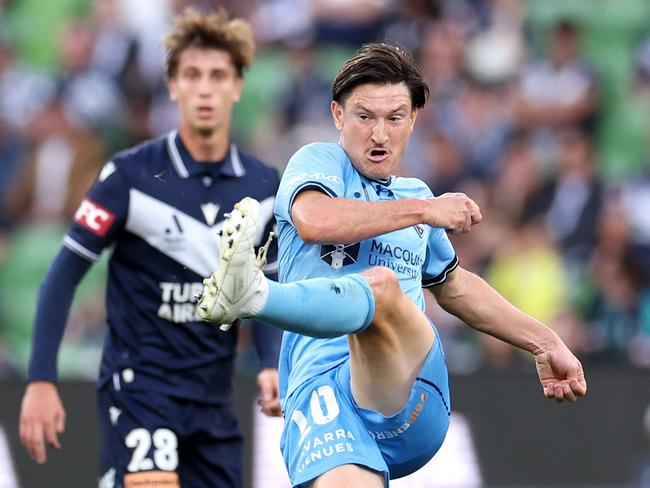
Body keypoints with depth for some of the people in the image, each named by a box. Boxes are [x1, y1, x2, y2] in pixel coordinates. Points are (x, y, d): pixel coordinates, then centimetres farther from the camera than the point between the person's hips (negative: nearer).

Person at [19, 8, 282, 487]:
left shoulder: (264, 186, 3)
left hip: (213, 399, 5)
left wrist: (273, 365, -4)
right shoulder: (130, 175, -10)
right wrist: (41, 380, -11)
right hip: (138, 388, -5)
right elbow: (64, 275, -6)